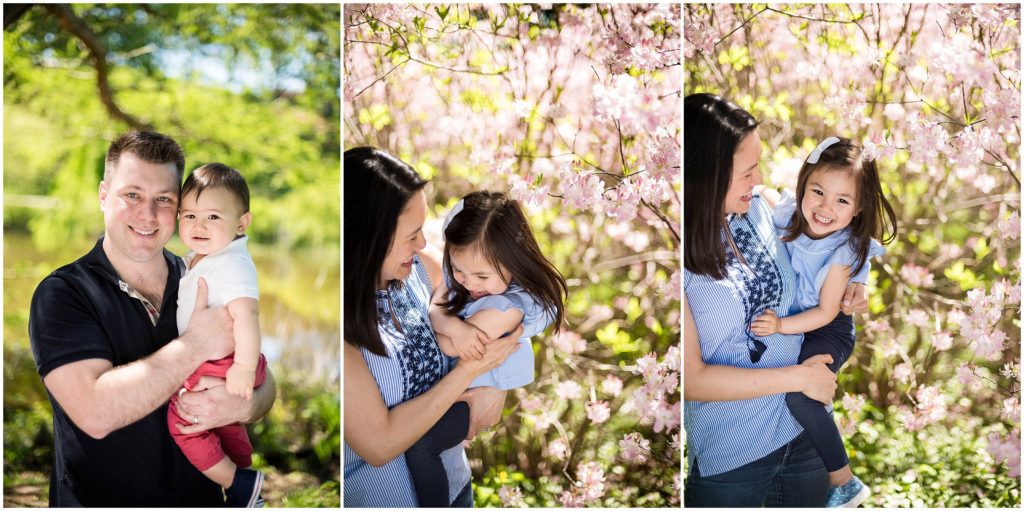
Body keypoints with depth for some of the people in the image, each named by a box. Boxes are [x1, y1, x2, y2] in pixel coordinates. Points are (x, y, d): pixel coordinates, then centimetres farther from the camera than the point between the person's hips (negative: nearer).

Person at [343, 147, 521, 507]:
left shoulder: (420, 268, -11)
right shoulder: (346, 323, -29)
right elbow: (379, 444, -26)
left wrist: (495, 385, -14)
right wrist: (471, 370, -23)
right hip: (381, 495, -5)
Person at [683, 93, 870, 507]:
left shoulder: (759, 210, -4)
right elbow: (690, 380, -22)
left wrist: (843, 293, -3)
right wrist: (798, 378, -17)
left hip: (802, 428, 6)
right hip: (728, 458, -6)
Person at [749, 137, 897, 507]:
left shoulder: (843, 250, -27)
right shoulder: (788, 214, -17)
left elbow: (826, 312, -22)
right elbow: (763, 193, 7)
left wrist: (781, 326, -33)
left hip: (829, 329, -6)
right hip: (789, 315, 7)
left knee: (799, 397, -23)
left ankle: (845, 482, -11)